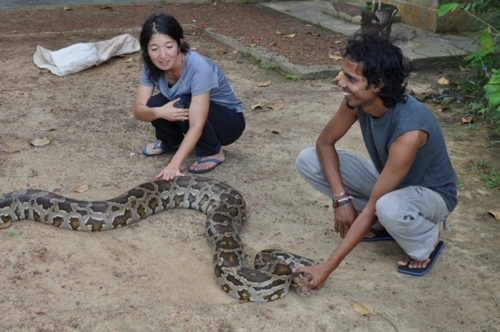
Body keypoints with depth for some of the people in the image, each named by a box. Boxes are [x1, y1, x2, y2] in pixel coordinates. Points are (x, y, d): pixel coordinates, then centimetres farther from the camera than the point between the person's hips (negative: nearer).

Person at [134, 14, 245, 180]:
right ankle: (171, 142, 10)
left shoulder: (198, 67, -34)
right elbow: (138, 110, -16)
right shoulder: (152, 67, -15)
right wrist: (158, 112, -39)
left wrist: (174, 164, -50)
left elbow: (197, 125, -40)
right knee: (155, 104, -21)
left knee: (182, 105, -32)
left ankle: (212, 152, -10)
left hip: (229, 120, -6)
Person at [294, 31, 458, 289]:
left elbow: (372, 207, -36)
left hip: (430, 193, -6)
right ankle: (380, 224, 4)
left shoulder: (409, 130, -39)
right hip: (386, 178, 6)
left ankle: (426, 242, -6)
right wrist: (341, 198, -19)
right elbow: (325, 142, -4)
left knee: (388, 207, -43)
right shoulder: (356, 100, -21)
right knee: (308, 160, -11)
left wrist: (328, 266, -34)